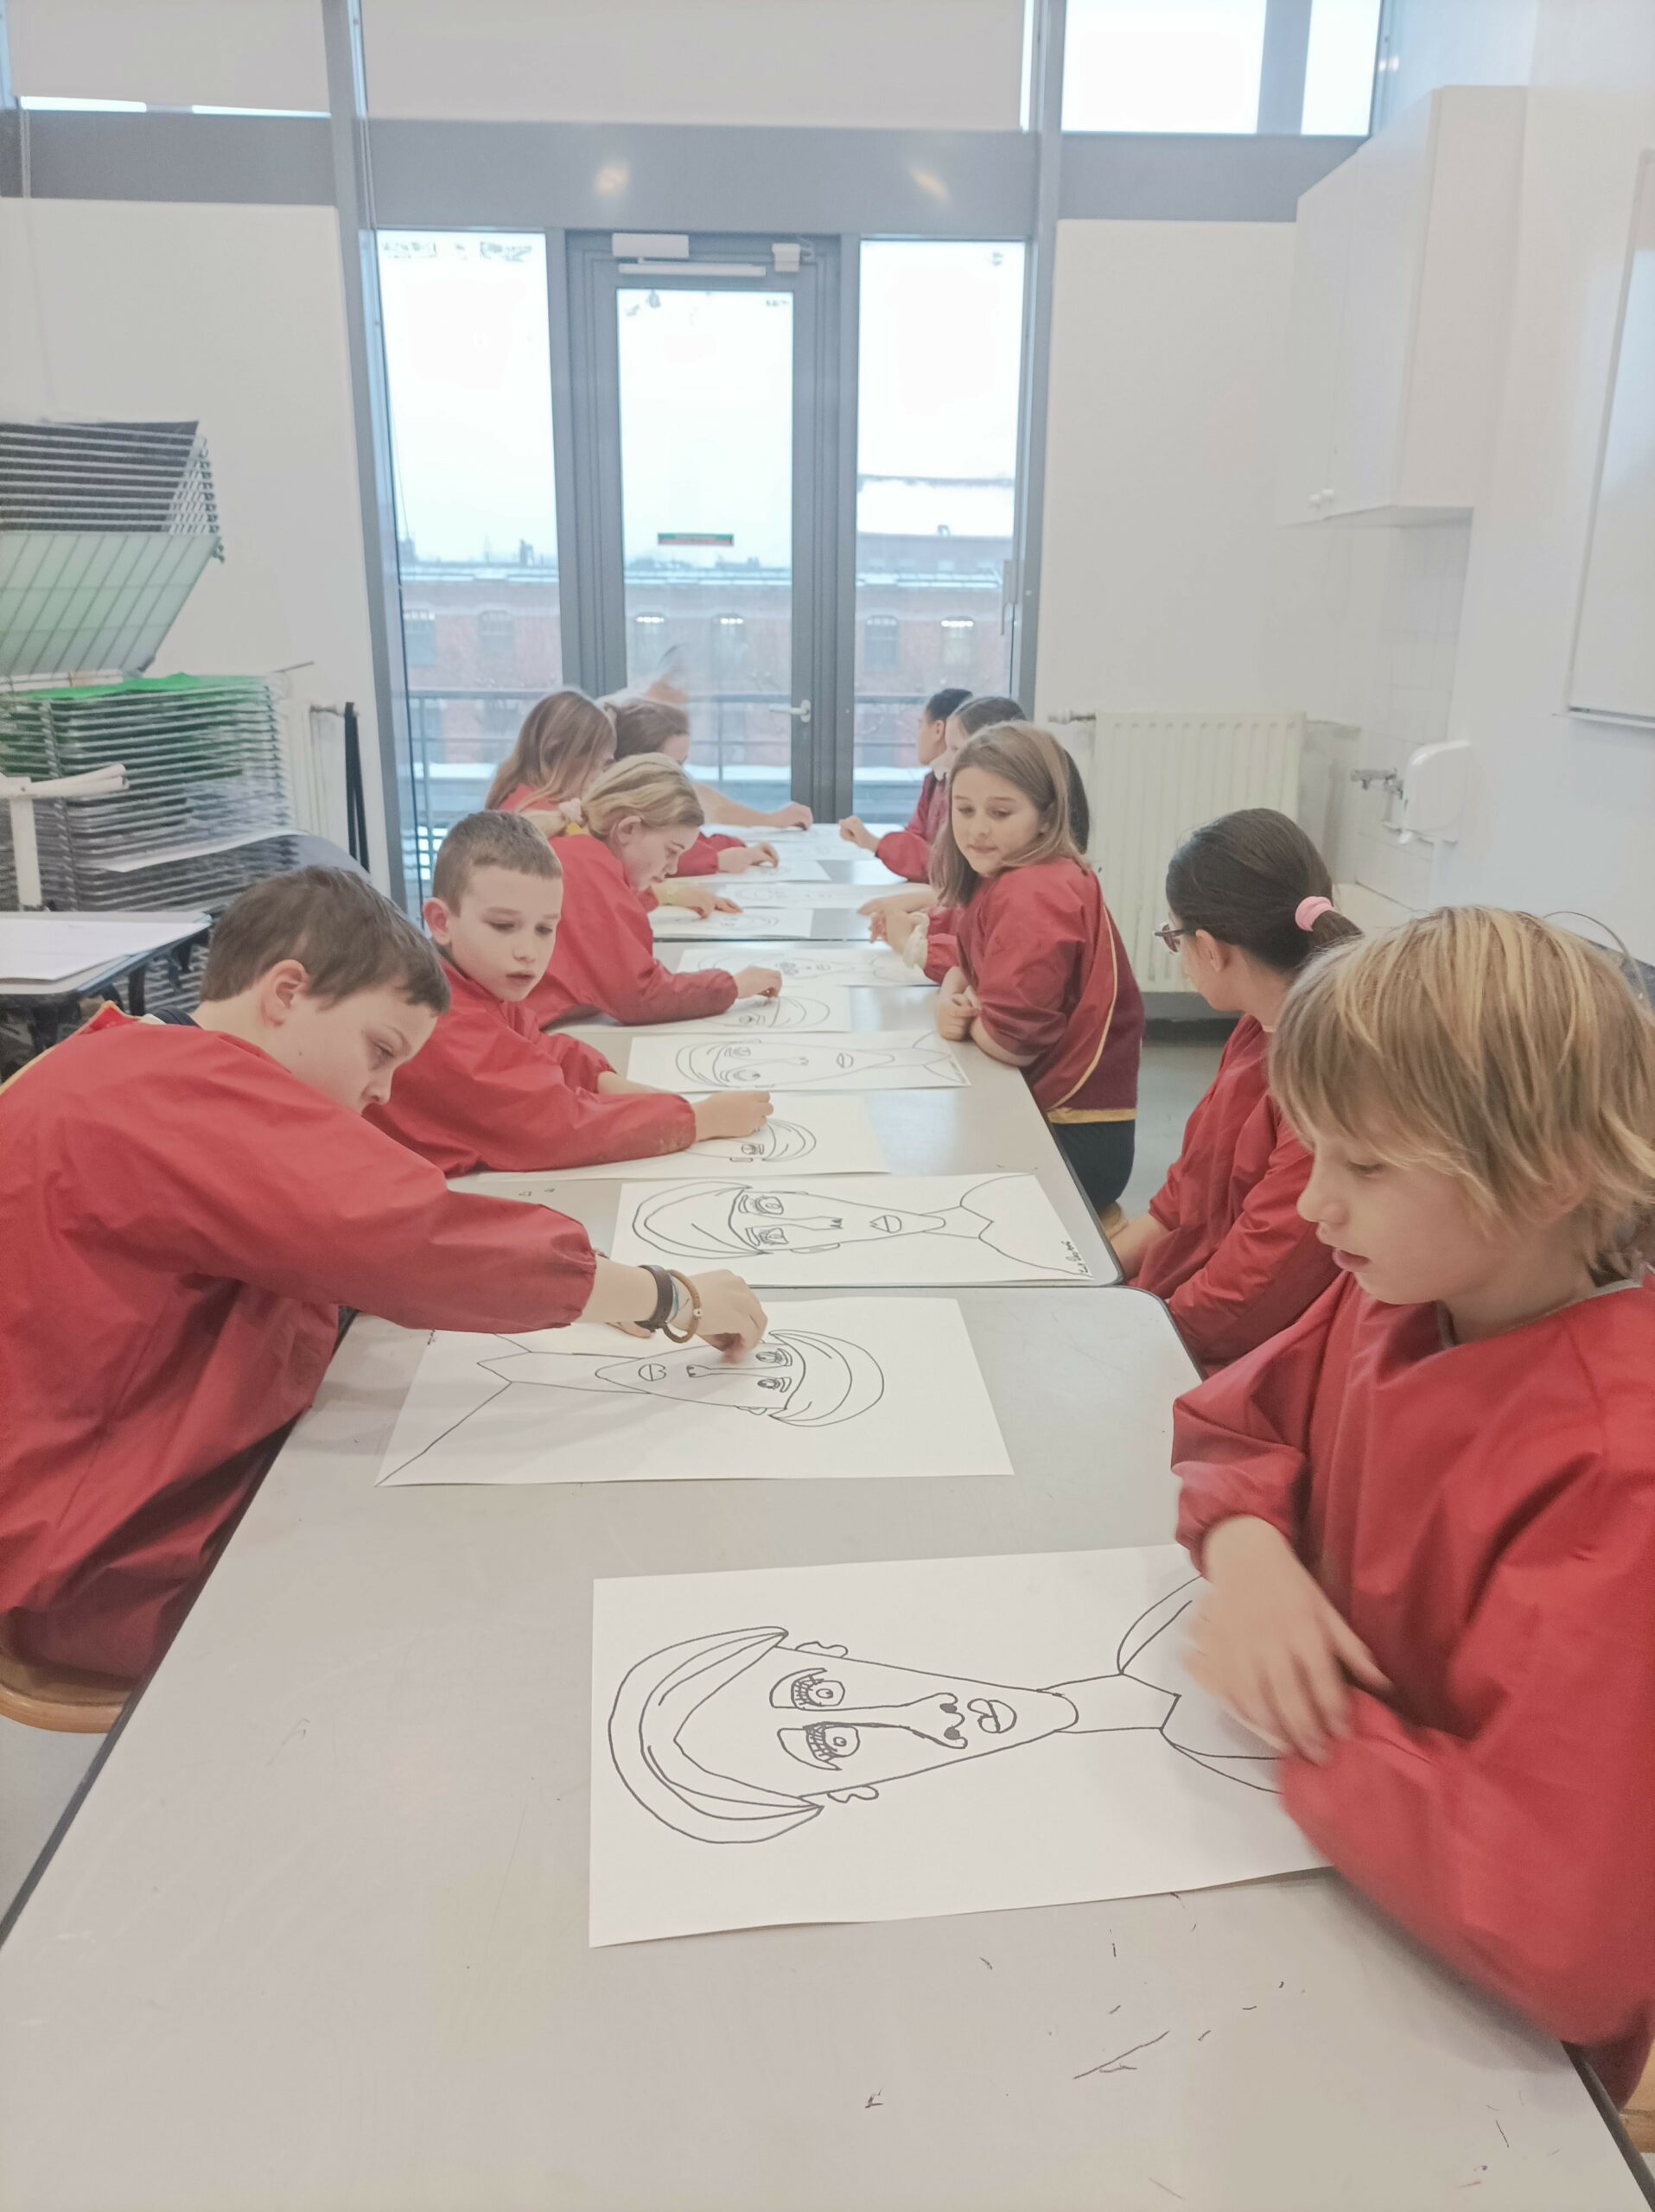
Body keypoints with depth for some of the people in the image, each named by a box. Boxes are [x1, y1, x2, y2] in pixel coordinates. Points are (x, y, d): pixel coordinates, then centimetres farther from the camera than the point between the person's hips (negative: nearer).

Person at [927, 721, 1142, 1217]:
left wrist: (967, 1018, -5)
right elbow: (966, 965, 16)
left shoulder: (1035, 896, -23)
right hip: (1027, 1109, 8)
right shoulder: (995, 877, 6)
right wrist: (951, 1000, -7)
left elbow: (1011, 1041, -27)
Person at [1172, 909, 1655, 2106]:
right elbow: (1230, 1424, 5)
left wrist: (1303, 1725, -26)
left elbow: (1559, 1934, -36)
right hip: (1318, 1845, 6)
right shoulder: (1394, 1297, -11)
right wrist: (1246, 1543, -17)